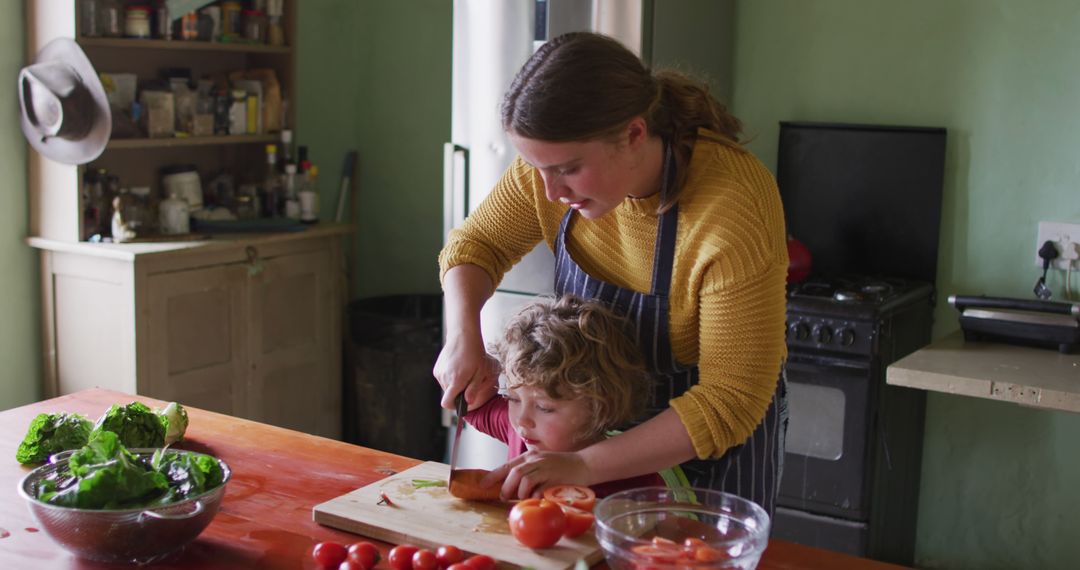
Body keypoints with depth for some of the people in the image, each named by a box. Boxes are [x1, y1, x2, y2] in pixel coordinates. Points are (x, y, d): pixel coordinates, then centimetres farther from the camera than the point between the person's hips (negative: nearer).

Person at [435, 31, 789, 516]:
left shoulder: (736, 207, -34)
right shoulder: (558, 157, -18)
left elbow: (729, 401, -31)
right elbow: (475, 244, -1)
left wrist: (585, 466, -35)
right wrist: (463, 338, -21)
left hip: (713, 435, -4)